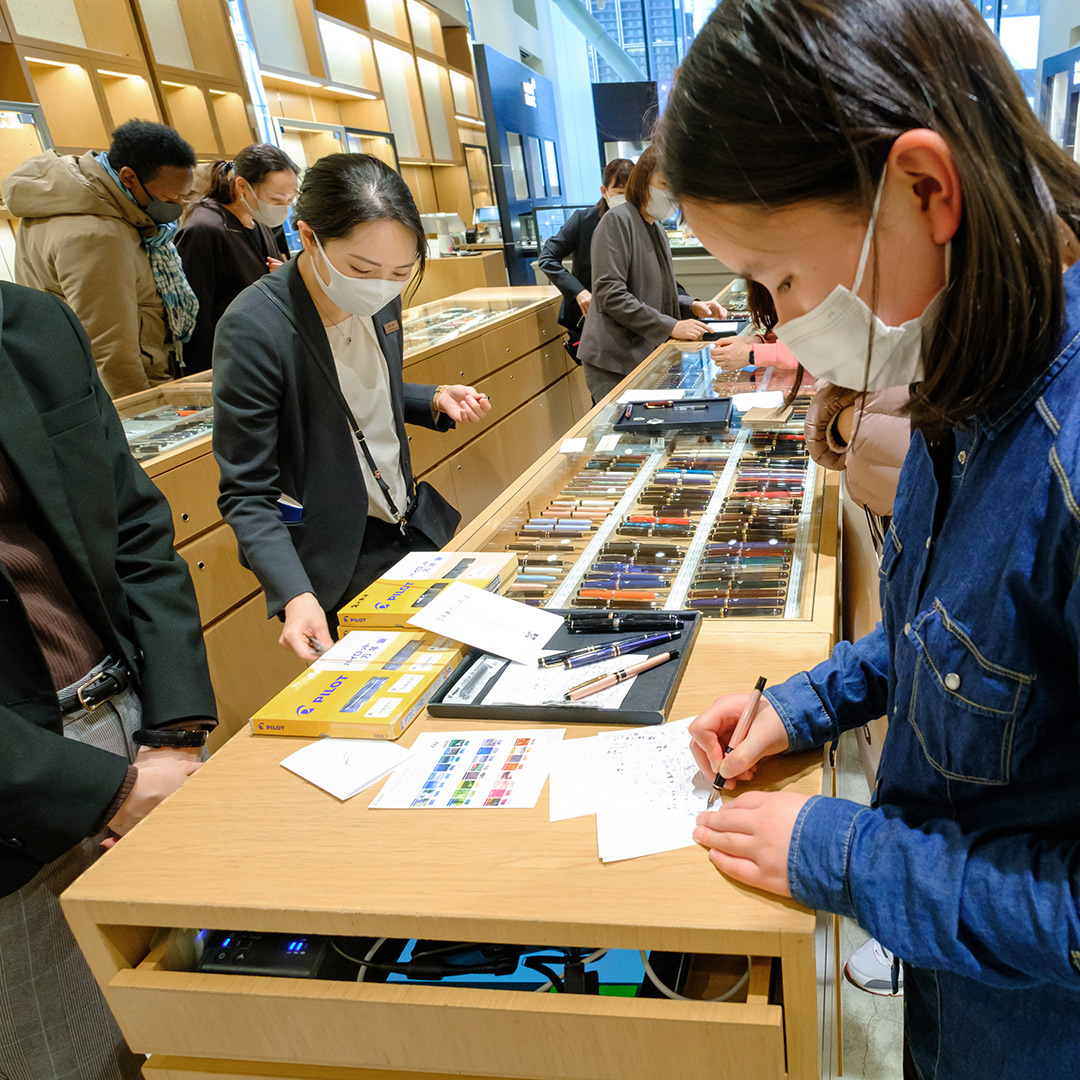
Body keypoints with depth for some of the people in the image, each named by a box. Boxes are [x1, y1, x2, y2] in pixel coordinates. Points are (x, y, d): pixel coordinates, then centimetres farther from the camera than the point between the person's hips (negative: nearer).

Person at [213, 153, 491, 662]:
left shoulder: (377, 298, -3)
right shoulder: (254, 328, -24)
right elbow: (246, 494, -21)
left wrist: (435, 401, -4)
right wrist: (295, 596, -34)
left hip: (406, 531, 7)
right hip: (335, 570, -6)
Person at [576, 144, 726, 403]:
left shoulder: (657, 228, 18)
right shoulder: (616, 221, -9)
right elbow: (610, 294, -18)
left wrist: (692, 307, 4)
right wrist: (670, 326, -19)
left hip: (648, 356, 8)